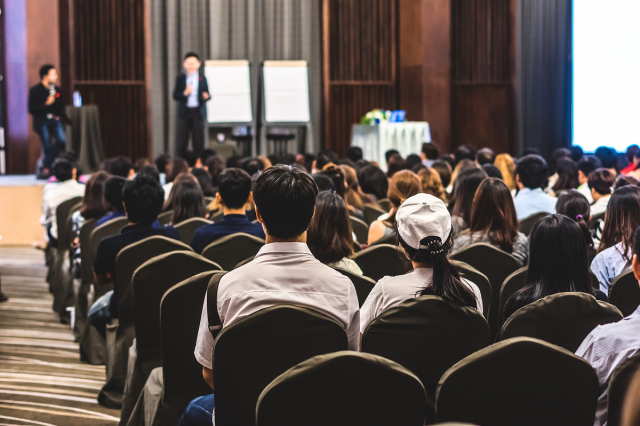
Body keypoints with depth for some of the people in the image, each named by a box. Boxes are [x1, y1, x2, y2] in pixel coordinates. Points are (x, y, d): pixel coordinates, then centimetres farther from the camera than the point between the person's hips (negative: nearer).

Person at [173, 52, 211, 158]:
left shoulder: (202, 78, 6)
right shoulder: (180, 79, 6)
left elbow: (207, 94, 2)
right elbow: (175, 96, -1)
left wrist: (206, 96, -21)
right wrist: (185, 93, -19)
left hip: (198, 113, 0)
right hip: (184, 113, 0)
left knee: (199, 141, 3)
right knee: (181, 142, 1)